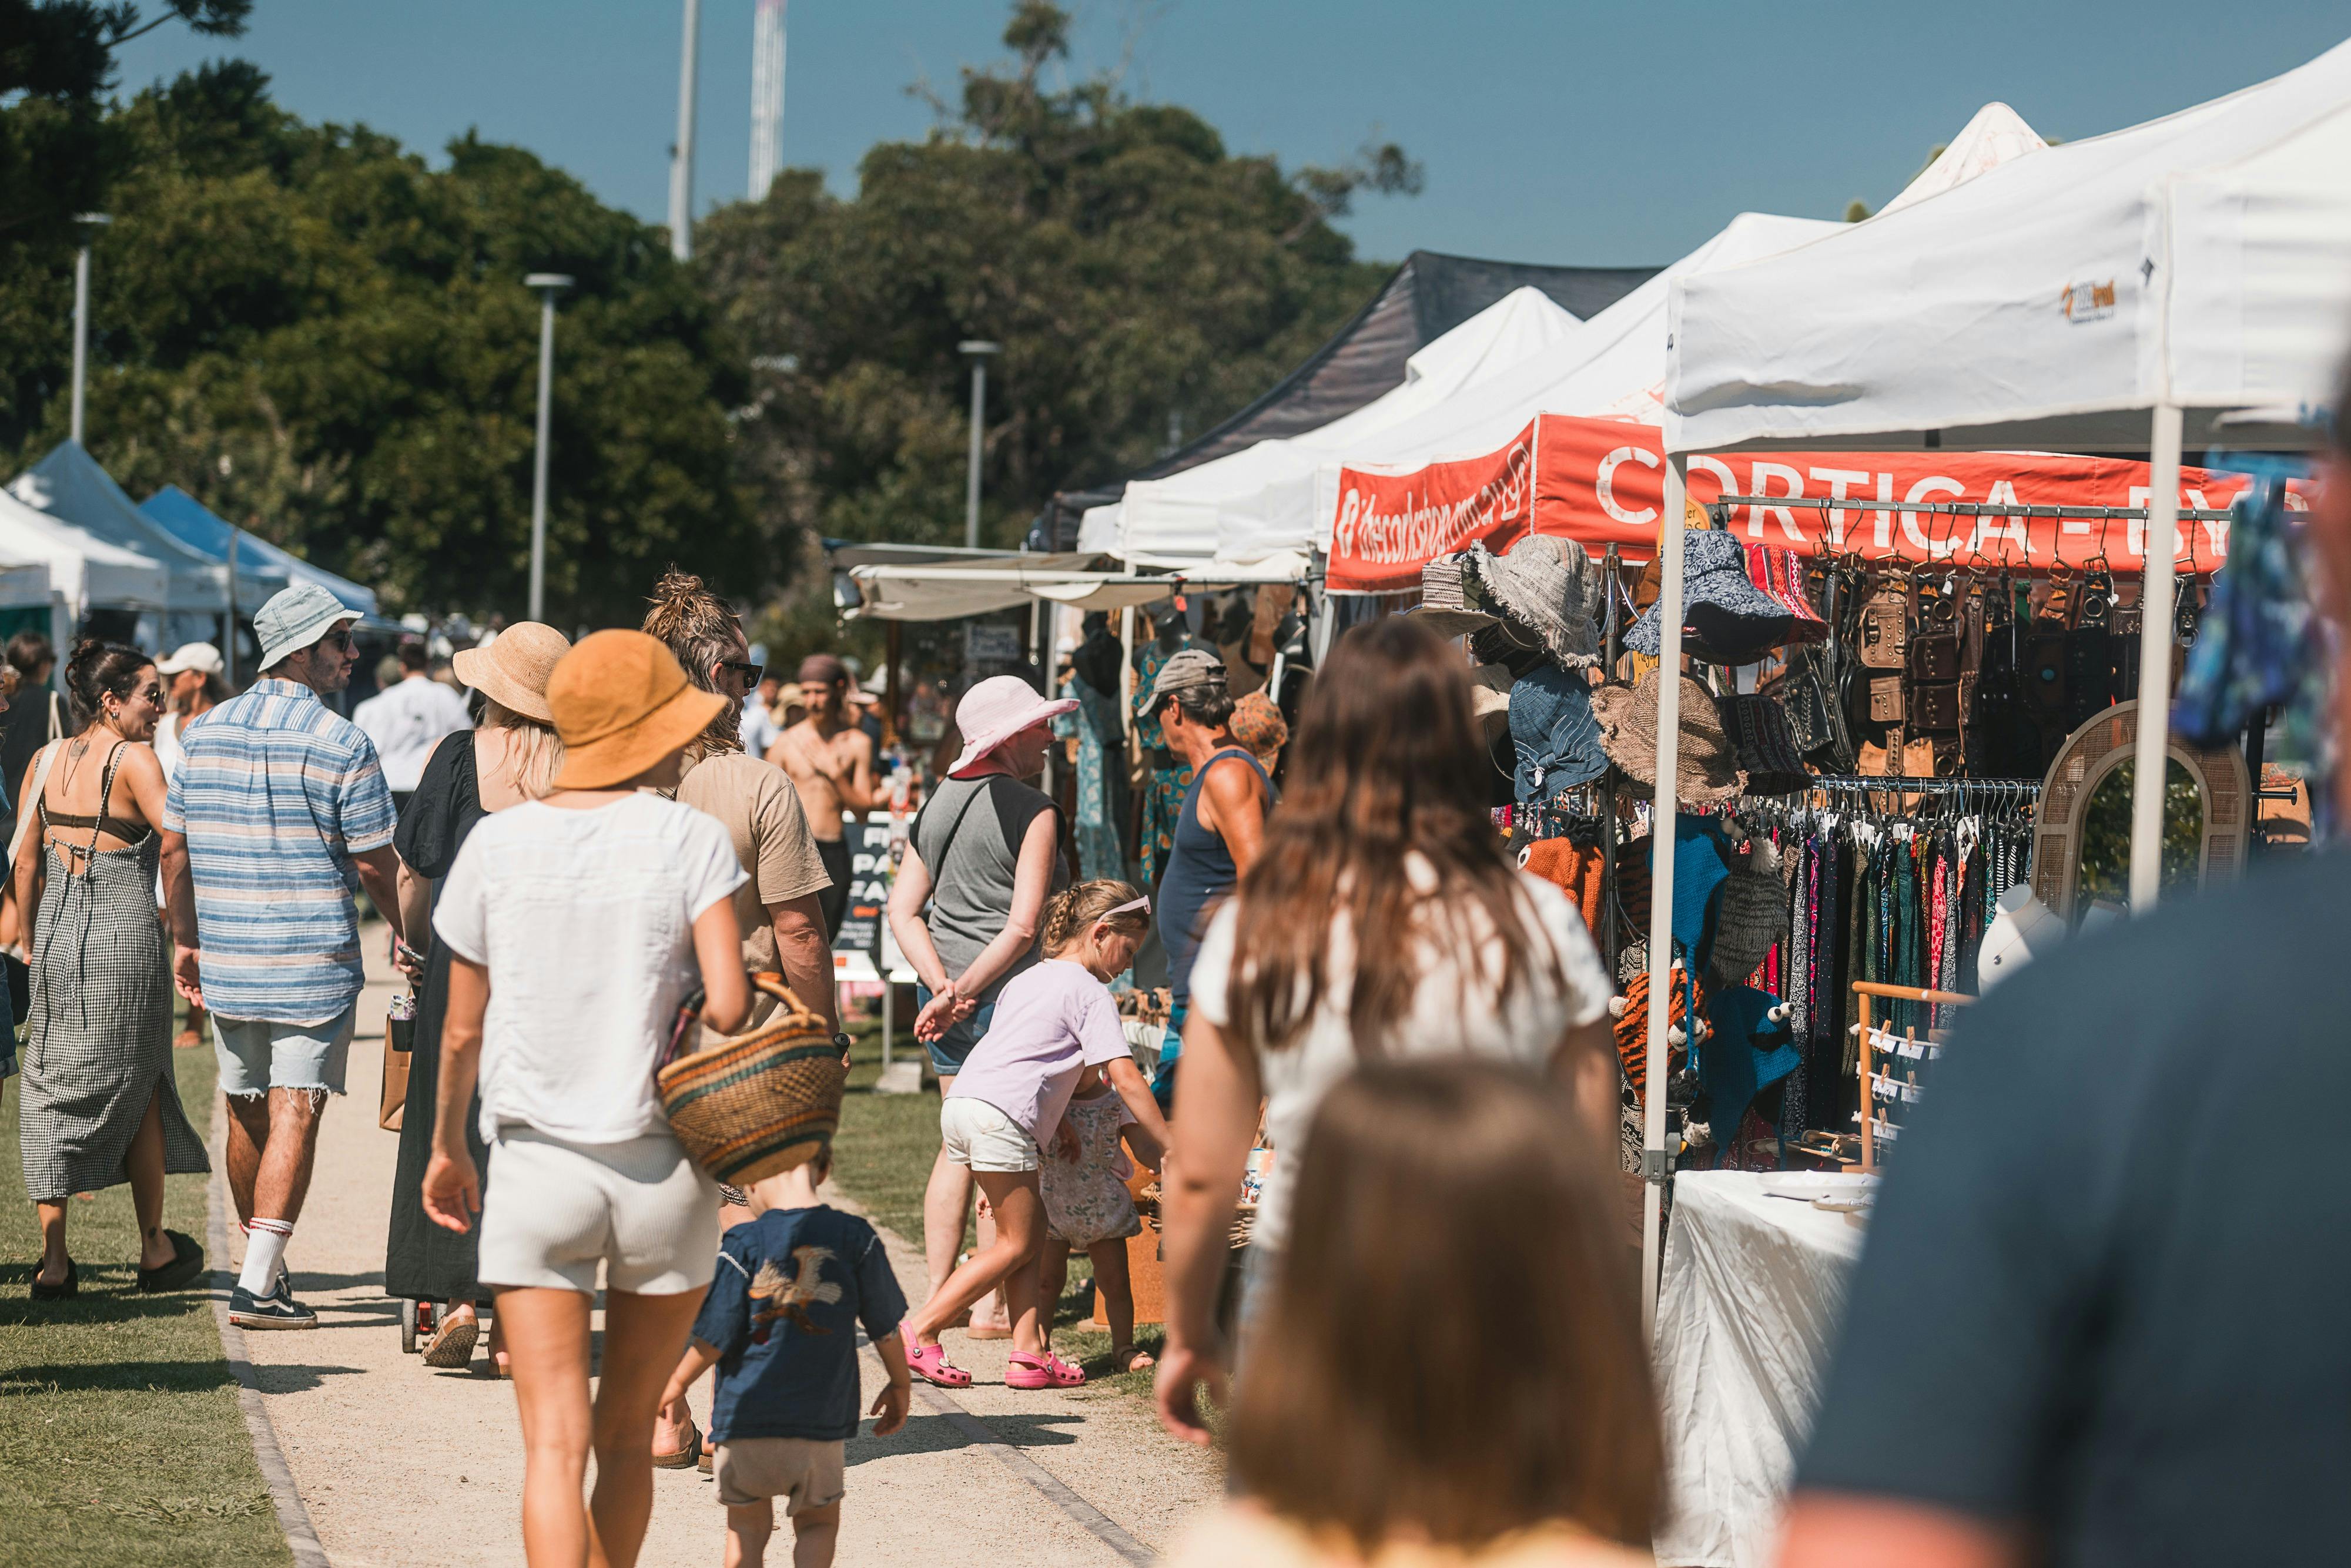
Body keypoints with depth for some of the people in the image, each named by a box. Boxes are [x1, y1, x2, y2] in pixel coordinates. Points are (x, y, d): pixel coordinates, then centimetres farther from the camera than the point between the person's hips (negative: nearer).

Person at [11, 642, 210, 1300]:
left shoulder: (46, 760, 7)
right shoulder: (133, 760, -11)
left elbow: (26, 860, 9)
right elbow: (177, 846, -19)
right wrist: (188, 936, -9)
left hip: (56, 934, 5)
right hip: (125, 934, -5)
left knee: (52, 1093, 9)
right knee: (136, 1092, 10)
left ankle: (53, 1260, 6)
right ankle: (156, 1250, 21)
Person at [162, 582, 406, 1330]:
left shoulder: (204, 732, 6)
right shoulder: (342, 743, -10)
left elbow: (173, 846, 10)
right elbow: (374, 862, -6)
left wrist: (183, 938, 20)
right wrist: (405, 931, 11)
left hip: (225, 960, 5)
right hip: (315, 960, -5)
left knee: (247, 1114, 16)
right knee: (294, 1114, -5)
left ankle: (264, 1262, 30)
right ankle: (258, 1283, -12)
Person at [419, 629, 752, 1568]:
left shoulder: (498, 844, 2)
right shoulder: (691, 841, -5)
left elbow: (461, 1032, 7)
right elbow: (728, 1006, -15)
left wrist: (447, 1149, 22)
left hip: (536, 1166, 0)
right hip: (662, 1168, 0)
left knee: (555, 1444, -5)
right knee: (628, 1435, 17)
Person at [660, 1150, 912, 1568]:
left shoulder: (744, 1244, -11)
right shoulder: (855, 1239, -5)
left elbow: (715, 1337, -7)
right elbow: (884, 1326, 4)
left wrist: (678, 1382, 11)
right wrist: (900, 1385, 20)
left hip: (747, 1414, -1)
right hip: (823, 1419, 1)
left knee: (748, 1528, 15)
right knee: (818, 1522, 18)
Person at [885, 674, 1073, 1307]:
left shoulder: (936, 806, 10)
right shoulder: (1033, 812, -12)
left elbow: (902, 909, 7)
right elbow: (1023, 928, -19)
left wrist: (942, 985, -3)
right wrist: (960, 996, -16)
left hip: (945, 991, 7)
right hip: (1008, 991, -7)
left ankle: (938, 1293, 18)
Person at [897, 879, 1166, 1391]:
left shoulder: (1028, 979, 26)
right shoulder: (1090, 993, 0)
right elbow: (1127, 1080, -6)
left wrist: (1055, 1123, 26)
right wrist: (1170, 1148, -2)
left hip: (961, 1104, 9)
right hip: (998, 1117, -9)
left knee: (1031, 1228, 12)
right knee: (1017, 1244, 0)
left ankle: (1030, 1352, 6)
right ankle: (920, 1332, -3)